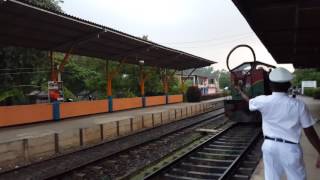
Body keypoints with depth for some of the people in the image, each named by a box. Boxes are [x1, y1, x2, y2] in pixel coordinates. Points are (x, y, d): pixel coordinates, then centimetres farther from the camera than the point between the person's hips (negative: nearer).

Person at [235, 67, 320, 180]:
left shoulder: (263, 101, -7)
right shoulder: (299, 105, -11)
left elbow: (248, 101, 16)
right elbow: (310, 132, -6)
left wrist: (240, 91, 37)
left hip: (269, 145, 2)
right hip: (290, 147, -2)